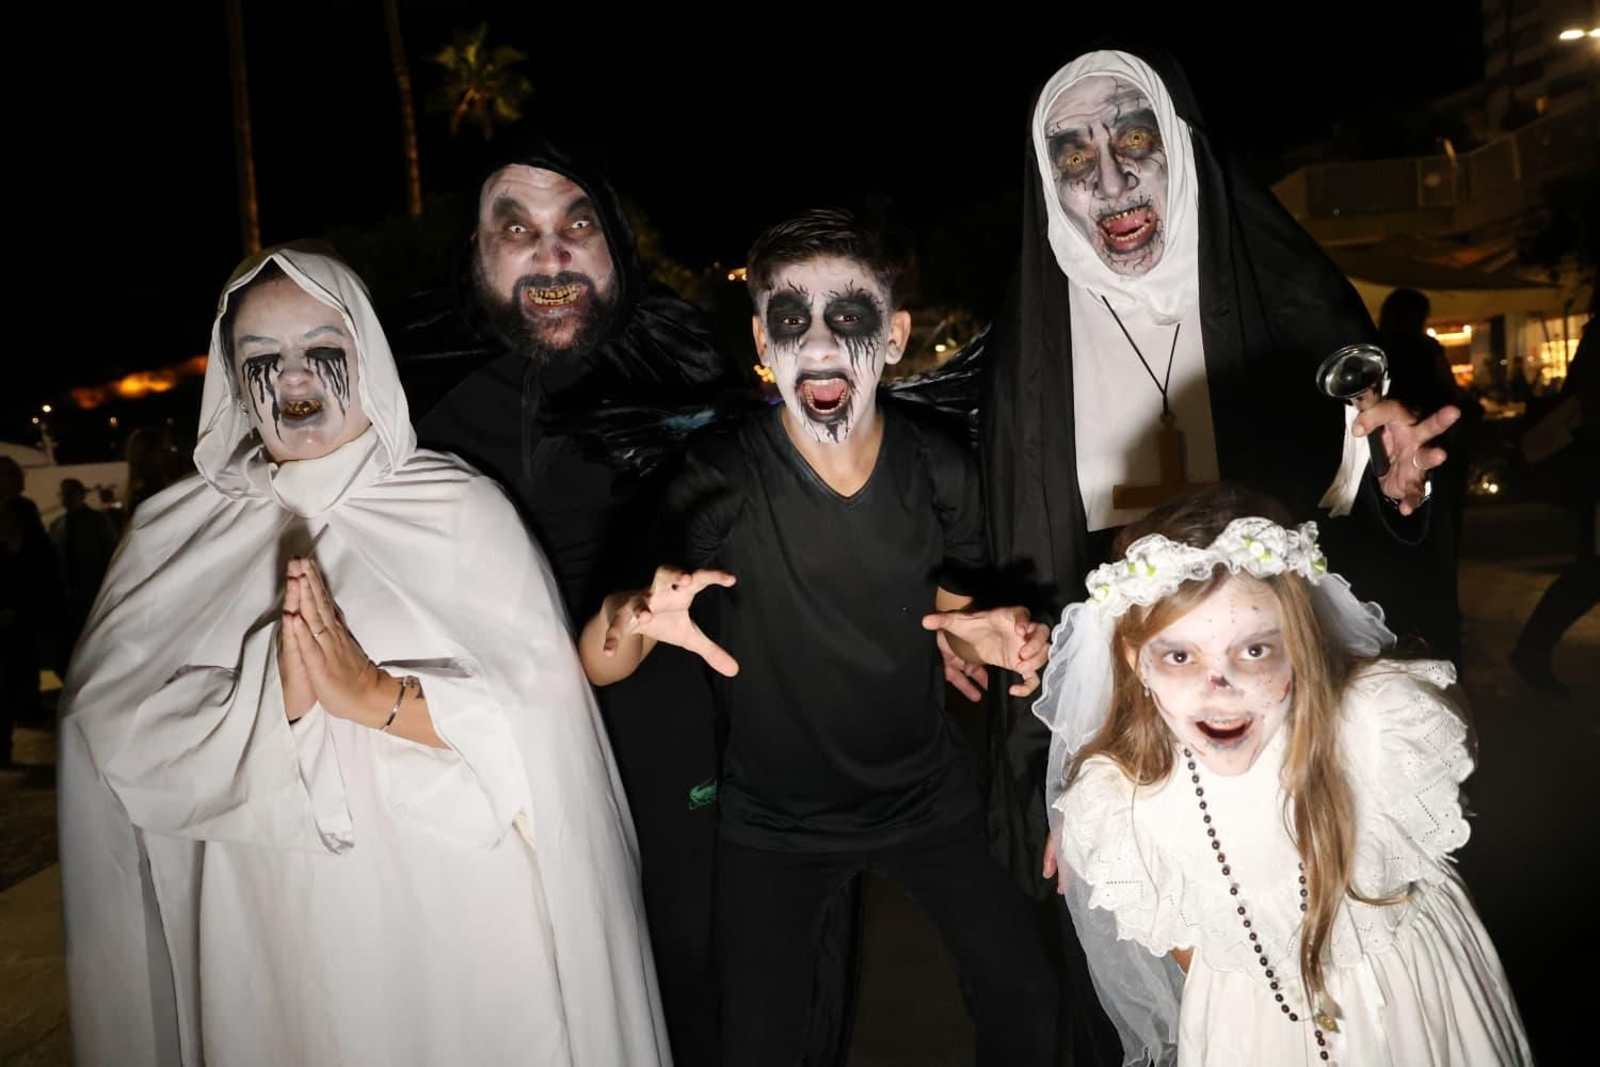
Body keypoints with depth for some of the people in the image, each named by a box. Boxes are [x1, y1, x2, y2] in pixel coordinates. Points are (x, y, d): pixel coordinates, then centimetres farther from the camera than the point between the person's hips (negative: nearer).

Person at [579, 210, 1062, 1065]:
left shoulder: (940, 472, -12)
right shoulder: (716, 485, -22)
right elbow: (596, 667, -20)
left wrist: (984, 636, -18)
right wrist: (630, 618, -43)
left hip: (927, 796, 3)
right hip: (773, 824, -2)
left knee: (1024, 994, 13)